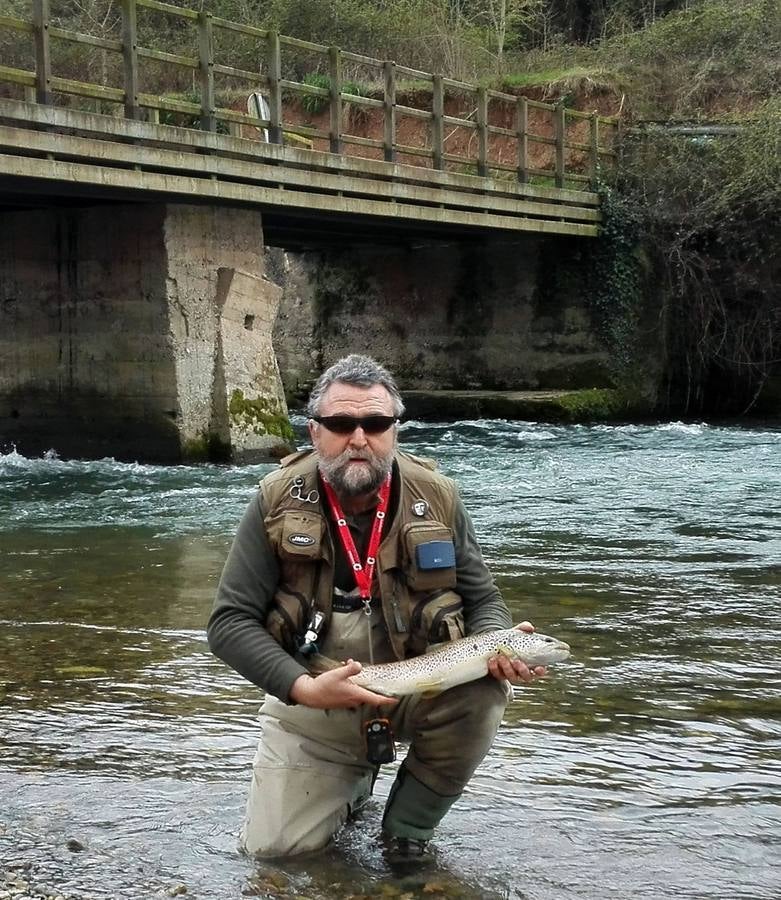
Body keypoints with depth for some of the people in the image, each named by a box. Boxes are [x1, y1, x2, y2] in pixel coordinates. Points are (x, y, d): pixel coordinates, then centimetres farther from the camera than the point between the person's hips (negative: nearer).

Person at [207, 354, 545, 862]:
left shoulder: (436, 498, -9)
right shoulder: (279, 502, -13)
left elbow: (483, 601, -1)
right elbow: (230, 621, -14)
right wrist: (303, 687, -28)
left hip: (418, 687, 0)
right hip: (312, 699, 0)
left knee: (484, 692, -30)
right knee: (276, 847, -10)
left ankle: (408, 826, -4)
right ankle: (355, 777, 26)